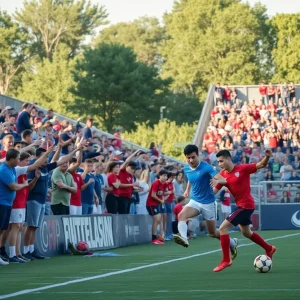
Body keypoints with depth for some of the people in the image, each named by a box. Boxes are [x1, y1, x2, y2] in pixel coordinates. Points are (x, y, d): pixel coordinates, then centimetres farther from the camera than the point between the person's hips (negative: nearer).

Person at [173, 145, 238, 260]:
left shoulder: (206, 167, -19)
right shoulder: (186, 169, 0)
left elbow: (223, 180, -32)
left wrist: (217, 181, -51)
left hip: (208, 203, -5)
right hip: (194, 201, 5)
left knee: (213, 233, 8)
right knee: (181, 215, -28)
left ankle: (232, 243, 35)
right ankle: (183, 238, -49)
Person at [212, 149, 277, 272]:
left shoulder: (242, 169, -14)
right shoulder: (222, 175, 3)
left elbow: (262, 165, -13)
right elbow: (213, 191, -3)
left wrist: (267, 157, -33)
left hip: (246, 205, -8)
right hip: (240, 205, 8)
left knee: (223, 228, -14)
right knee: (246, 233, 26)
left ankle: (226, 260, -6)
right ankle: (269, 248, 46)